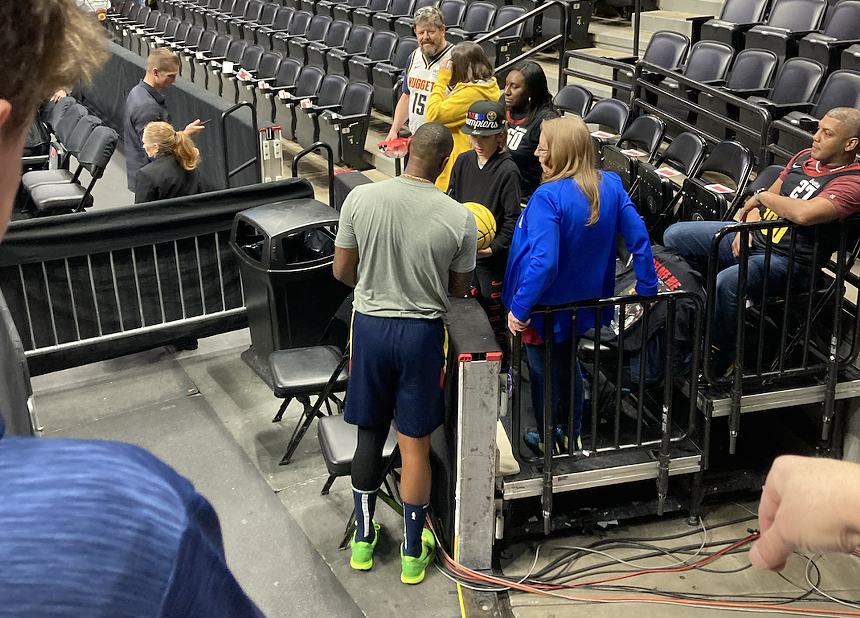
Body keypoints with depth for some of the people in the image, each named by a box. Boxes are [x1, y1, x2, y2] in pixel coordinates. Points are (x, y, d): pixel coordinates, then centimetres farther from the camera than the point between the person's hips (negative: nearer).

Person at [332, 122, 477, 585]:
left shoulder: (360, 199, -11)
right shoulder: (460, 220, -14)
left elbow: (342, 271, -2)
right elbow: (459, 288, -1)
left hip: (369, 325, 2)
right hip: (422, 333, -1)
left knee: (369, 434, 18)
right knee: (415, 444, 10)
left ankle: (363, 539, 33)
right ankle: (413, 553, 24)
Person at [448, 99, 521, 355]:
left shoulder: (507, 170, -12)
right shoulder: (463, 161, 4)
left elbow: (512, 218, -11)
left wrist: (495, 247, -19)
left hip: (492, 257, -5)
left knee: (492, 316, 2)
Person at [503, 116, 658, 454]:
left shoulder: (548, 197, -30)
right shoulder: (611, 185, -10)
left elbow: (543, 261, -35)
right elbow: (639, 238, -6)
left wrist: (519, 307, -26)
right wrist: (647, 287, 5)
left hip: (547, 303, -6)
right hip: (584, 297, 7)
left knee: (543, 370, 16)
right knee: (567, 363, 28)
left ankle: (548, 441, 34)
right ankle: (572, 435, 42)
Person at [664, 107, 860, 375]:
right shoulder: (806, 157, 9)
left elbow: (804, 214, -35)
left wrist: (762, 196, -18)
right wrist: (748, 224, -1)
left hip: (787, 260, -9)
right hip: (753, 238, 9)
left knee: (726, 283, -37)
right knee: (674, 235, 8)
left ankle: (717, 365, -17)